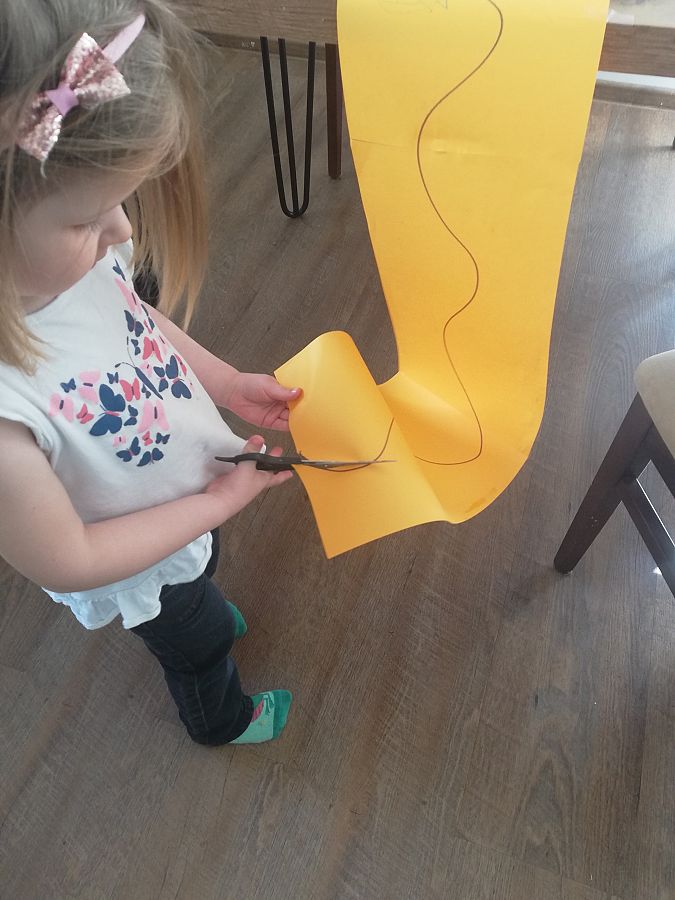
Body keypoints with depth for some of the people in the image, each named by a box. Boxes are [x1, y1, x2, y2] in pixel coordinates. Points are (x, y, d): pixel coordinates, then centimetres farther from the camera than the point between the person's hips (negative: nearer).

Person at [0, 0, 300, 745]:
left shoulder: (70, 252, -26)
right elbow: (69, 562, -29)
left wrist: (228, 383, -7)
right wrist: (219, 501, -23)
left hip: (192, 506, 5)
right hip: (140, 573, -5)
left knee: (205, 576, 38)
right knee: (200, 649, 28)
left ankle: (204, 618, 76)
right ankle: (222, 721, 65)